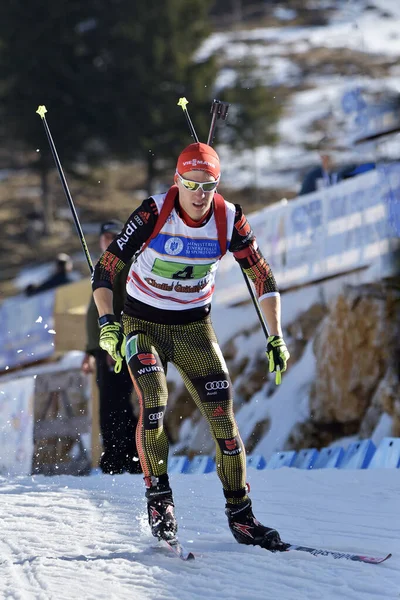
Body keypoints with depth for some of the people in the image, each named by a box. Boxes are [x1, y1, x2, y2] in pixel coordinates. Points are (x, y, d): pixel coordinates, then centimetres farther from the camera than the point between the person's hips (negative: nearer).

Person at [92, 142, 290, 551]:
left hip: (194, 327, 2)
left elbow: (263, 277, -1)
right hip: (143, 324, -2)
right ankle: (158, 497, -7)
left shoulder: (229, 219, -12)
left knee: (223, 417, -6)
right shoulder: (153, 214, -20)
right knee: (154, 404, -24)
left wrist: (276, 338, -8)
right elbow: (105, 269, -19)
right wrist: (107, 321, -34)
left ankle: (239, 514, 4)